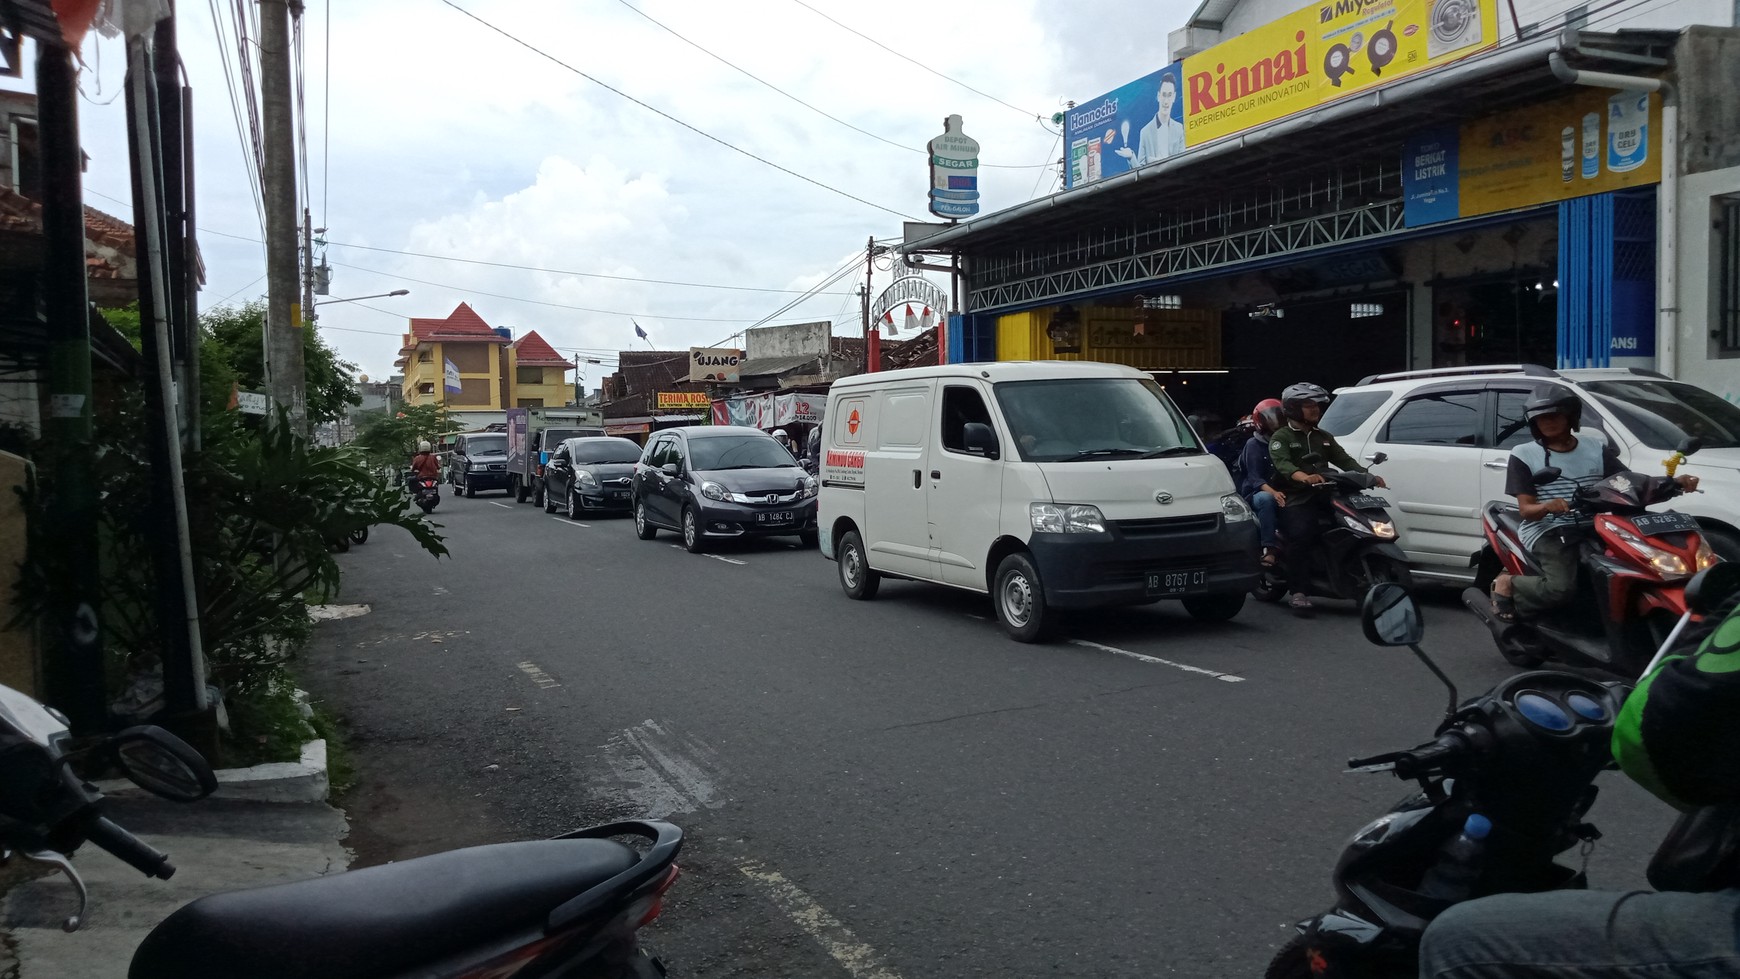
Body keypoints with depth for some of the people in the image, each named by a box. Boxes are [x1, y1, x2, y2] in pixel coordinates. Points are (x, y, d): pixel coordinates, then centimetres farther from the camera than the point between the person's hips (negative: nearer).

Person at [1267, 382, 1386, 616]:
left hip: (1323, 497, 7)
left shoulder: (1324, 437, 26)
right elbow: (1282, 464, -16)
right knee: (1301, 535, -32)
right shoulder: (1281, 437, 4)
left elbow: (1345, 460, 18)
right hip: (1295, 500, -6)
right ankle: (1298, 593, -30)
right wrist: (1305, 477, -37)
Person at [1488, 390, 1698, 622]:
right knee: (1560, 589, -32)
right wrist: (1547, 507, -29)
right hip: (1547, 531, -4)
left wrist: (1673, 483, -9)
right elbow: (1526, 510, -5)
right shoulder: (1524, 455, 2)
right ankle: (1508, 584, -5)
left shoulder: (1596, 449, 14)